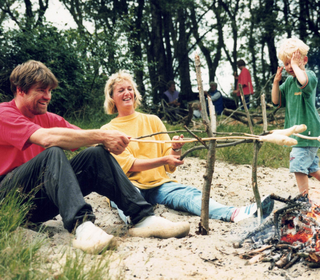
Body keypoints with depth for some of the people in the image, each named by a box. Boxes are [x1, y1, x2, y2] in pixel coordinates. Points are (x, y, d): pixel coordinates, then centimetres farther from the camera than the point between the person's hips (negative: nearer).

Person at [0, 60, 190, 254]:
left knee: (97, 154, -11)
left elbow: (83, 136, 0)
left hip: (42, 204, 7)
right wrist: (102, 136, -27)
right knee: (53, 153, -32)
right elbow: (47, 138, -27)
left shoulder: (47, 118, 14)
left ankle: (144, 218, -20)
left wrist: (108, 142, -23)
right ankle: (82, 225, -48)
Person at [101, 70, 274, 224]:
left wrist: (175, 149, -14)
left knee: (189, 194, -28)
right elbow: (127, 164, -5)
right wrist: (163, 160, -16)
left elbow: (168, 156, 11)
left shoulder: (152, 121, 18)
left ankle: (234, 214, -54)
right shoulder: (108, 130, 8)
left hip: (158, 183, 2)